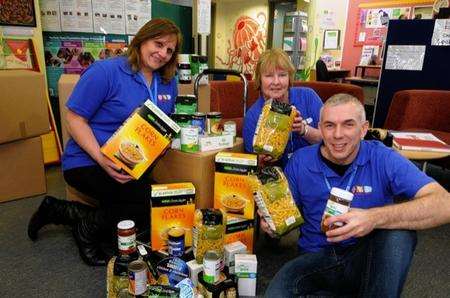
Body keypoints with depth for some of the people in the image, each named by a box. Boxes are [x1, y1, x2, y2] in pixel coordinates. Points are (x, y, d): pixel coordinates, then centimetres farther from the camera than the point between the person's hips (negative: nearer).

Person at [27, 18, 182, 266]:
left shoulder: (168, 82, 7)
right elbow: (75, 119, -12)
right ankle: (88, 229, 3)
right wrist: (103, 159, -25)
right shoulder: (105, 72, -11)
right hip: (88, 162, -7)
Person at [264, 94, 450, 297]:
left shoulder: (383, 159, -10)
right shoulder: (300, 161, -4)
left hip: (367, 259, 1)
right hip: (316, 257, 0)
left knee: (398, 231, -30)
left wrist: (375, 218, -36)